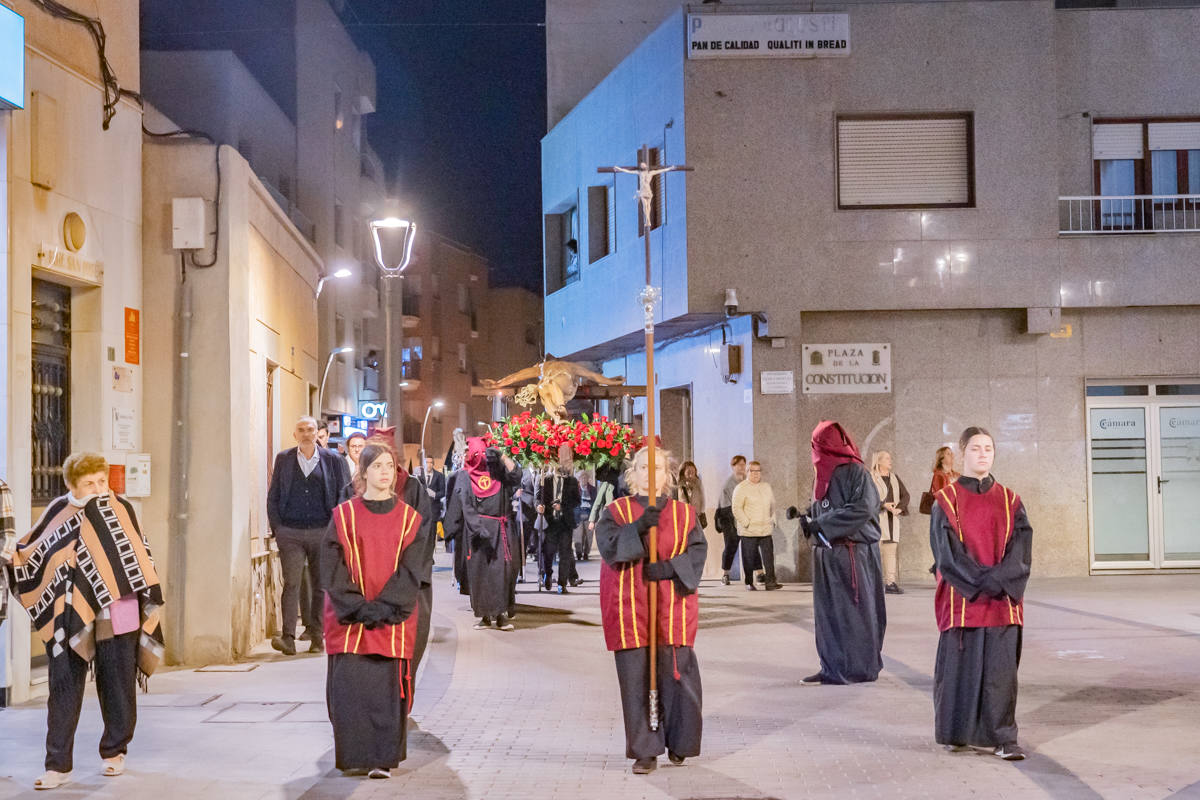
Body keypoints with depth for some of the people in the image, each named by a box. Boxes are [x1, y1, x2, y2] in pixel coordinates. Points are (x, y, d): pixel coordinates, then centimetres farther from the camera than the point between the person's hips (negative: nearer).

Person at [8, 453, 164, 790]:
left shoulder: (121, 510, 1)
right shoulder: (59, 513, 3)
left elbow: (141, 559, 5)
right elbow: (30, 555, 10)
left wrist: (150, 603, 2)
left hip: (116, 615, 0)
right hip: (69, 616, 0)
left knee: (117, 687, 9)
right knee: (63, 690, 0)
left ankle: (114, 752, 28)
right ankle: (58, 765, 6)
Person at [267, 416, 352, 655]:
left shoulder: (332, 460, 6)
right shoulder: (283, 459, 9)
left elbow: (344, 493, 6)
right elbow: (273, 496, 10)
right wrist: (277, 527, 1)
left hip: (322, 532, 0)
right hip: (290, 532, 0)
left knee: (320, 586, 5)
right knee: (291, 583, -10)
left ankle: (316, 636, 15)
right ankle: (288, 638, -14)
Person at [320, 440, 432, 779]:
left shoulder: (410, 517, 4)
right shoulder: (344, 516, 3)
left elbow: (411, 569, -3)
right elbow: (332, 568, -3)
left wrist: (384, 608, -14)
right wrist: (357, 607, -13)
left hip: (393, 621, 0)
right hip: (349, 620, 0)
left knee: (388, 688, -2)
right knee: (350, 687, -3)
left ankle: (383, 759, 7)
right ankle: (355, 757, 11)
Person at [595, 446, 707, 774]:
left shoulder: (684, 513, 10)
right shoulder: (616, 511, 7)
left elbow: (698, 550, 0)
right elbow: (608, 545, -9)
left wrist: (671, 567, -16)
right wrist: (638, 528, -22)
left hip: (673, 608, 1)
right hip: (630, 609, 0)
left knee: (675, 676, 0)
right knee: (637, 679, -1)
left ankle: (679, 744, 18)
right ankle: (645, 750, 6)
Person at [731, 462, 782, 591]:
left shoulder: (767, 487, 15)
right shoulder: (741, 488, -3)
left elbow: (772, 506, 24)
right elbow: (736, 509, -7)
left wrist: (772, 521, 13)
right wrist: (746, 523, -12)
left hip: (766, 530, 4)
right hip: (748, 531, -4)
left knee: (768, 556, -5)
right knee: (749, 557, 1)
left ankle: (770, 582, -6)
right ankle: (749, 583, 12)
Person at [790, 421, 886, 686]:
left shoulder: (856, 472, -7)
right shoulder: (823, 475, 16)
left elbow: (862, 509, -18)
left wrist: (821, 524, -17)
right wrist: (804, 516, 0)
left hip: (853, 552, -7)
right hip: (826, 552, 7)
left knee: (853, 609, -2)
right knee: (827, 611, 5)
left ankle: (861, 667, 6)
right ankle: (833, 668, 10)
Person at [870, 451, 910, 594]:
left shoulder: (894, 478, 17)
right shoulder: (871, 478, -1)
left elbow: (905, 495, 12)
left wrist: (899, 508, -7)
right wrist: (884, 505, -23)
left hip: (892, 519, 6)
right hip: (876, 518, -6)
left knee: (892, 550, 1)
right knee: (876, 548, -10)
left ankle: (890, 582, 1)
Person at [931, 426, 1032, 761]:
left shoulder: (1009, 501, 9)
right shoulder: (946, 501, 1)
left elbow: (1020, 549, 0)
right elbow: (948, 552, -7)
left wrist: (999, 579, -15)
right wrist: (981, 580, -16)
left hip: (1003, 601, 2)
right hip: (961, 599, -2)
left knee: (1001, 669, -2)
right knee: (960, 666, 3)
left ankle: (1002, 738, 1)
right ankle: (955, 733, 16)